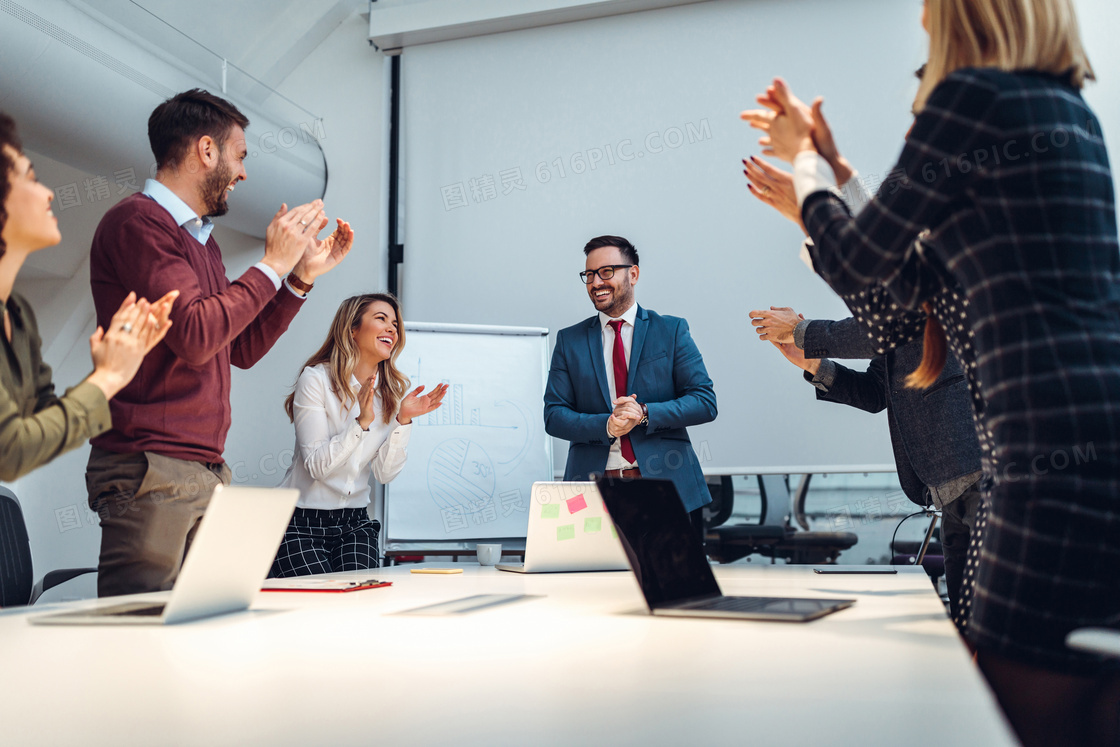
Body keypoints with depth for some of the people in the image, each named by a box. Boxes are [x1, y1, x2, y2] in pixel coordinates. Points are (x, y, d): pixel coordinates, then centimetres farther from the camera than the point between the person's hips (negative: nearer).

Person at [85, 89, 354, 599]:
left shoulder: (202, 239, 21)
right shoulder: (138, 222, -8)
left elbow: (240, 350, 23)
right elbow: (194, 336, -20)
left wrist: (303, 276, 18)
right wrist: (273, 264, -9)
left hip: (208, 472, 9)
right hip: (151, 469, -9)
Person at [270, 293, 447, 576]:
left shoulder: (390, 391, 5)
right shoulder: (316, 379, -10)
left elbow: (384, 473, -2)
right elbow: (317, 465, -18)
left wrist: (403, 420, -14)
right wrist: (362, 421, -28)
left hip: (355, 523, 4)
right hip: (302, 523, -4)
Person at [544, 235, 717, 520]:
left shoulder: (672, 330, 7)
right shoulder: (569, 340, 11)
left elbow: (705, 402, 1)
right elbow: (553, 415, 4)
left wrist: (645, 413, -14)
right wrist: (605, 425, -13)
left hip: (667, 485, 0)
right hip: (592, 485, 1)